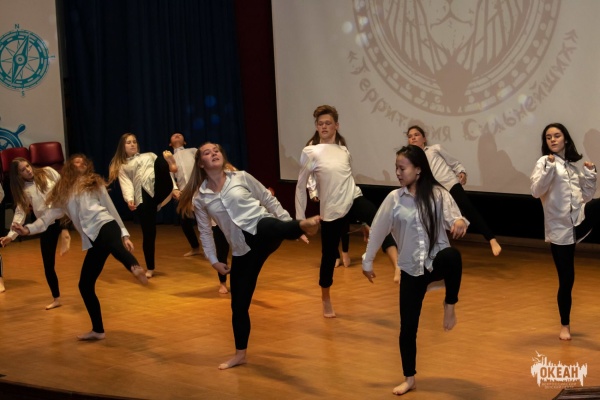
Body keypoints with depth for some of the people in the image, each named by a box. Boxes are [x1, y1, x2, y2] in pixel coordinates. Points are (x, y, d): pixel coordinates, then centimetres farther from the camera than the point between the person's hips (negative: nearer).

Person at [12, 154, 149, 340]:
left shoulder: (93, 182, 17)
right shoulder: (63, 192, 24)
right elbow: (49, 215, 17)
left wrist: (124, 234, 9)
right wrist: (28, 229, 0)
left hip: (105, 226, -5)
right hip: (93, 241, 5)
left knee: (114, 246, -43)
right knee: (85, 285, 4)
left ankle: (136, 268, -77)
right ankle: (98, 330, 16)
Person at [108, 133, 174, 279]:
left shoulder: (149, 156, 28)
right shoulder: (122, 167, 22)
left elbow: (164, 170, 20)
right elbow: (126, 184, 4)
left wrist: (175, 187, 4)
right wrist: (129, 199, -16)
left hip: (161, 188, 0)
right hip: (143, 197, 0)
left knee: (160, 160, -25)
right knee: (148, 232, -3)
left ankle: (168, 193, -40)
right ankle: (150, 268, 12)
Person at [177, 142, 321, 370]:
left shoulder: (241, 177, 5)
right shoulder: (199, 198, 7)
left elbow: (269, 200, 11)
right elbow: (205, 232, 16)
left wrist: (292, 227, 7)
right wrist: (213, 261, 11)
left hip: (263, 229, -3)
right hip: (242, 250, 3)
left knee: (271, 227, -41)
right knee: (238, 304, 6)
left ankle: (303, 226, -74)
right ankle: (240, 354, 21)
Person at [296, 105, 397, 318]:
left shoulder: (344, 151, 10)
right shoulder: (310, 152, -3)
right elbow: (301, 186, 2)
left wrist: (361, 220, 23)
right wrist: (299, 219, 0)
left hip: (354, 200, 3)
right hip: (331, 210, -3)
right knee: (329, 254, 6)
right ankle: (326, 300, 29)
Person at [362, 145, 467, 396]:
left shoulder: (438, 194, -5)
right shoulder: (394, 198, -1)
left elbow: (452, 219, -16)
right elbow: (378, 230, 8)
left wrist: (459, 222, -41)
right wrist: (368, 261, 14)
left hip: (436, 261, -2)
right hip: (411, 269, 2)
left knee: (452, 256, -40)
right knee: (407, 325, 2)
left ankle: (449, 305, -14)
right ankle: (409, 379, 20)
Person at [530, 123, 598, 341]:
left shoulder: (573, 165, 14)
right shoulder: (545, 162, -1)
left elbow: (586, 196, 16)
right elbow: (536, 191, -16)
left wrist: (590, 174, 3)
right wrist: (549, 167, -25)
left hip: (579, 220, 4)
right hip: (559, 228, -4)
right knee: (566, 280, 2)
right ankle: (565, 325, 20)